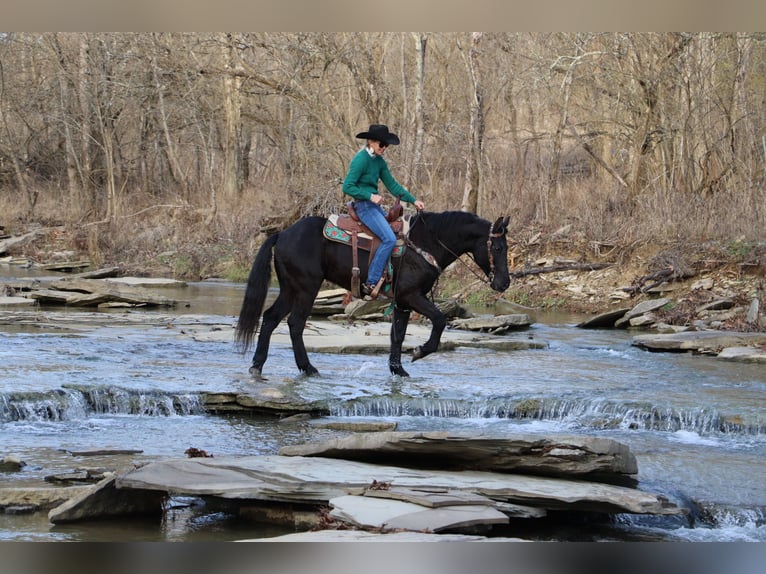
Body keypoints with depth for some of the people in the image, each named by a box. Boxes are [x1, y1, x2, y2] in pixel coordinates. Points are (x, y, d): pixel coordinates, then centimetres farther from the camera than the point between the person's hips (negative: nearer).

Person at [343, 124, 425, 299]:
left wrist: (413, 200, 7)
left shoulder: (379, 161, 11)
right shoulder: (361, 160, -15)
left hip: (374, 206, 10)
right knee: (389, 239, -22)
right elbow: (347, 187, -18)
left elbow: (392, 185, 14)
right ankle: (371, 283, -22)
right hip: (363, 205, -10)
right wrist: (370, 196, -22)